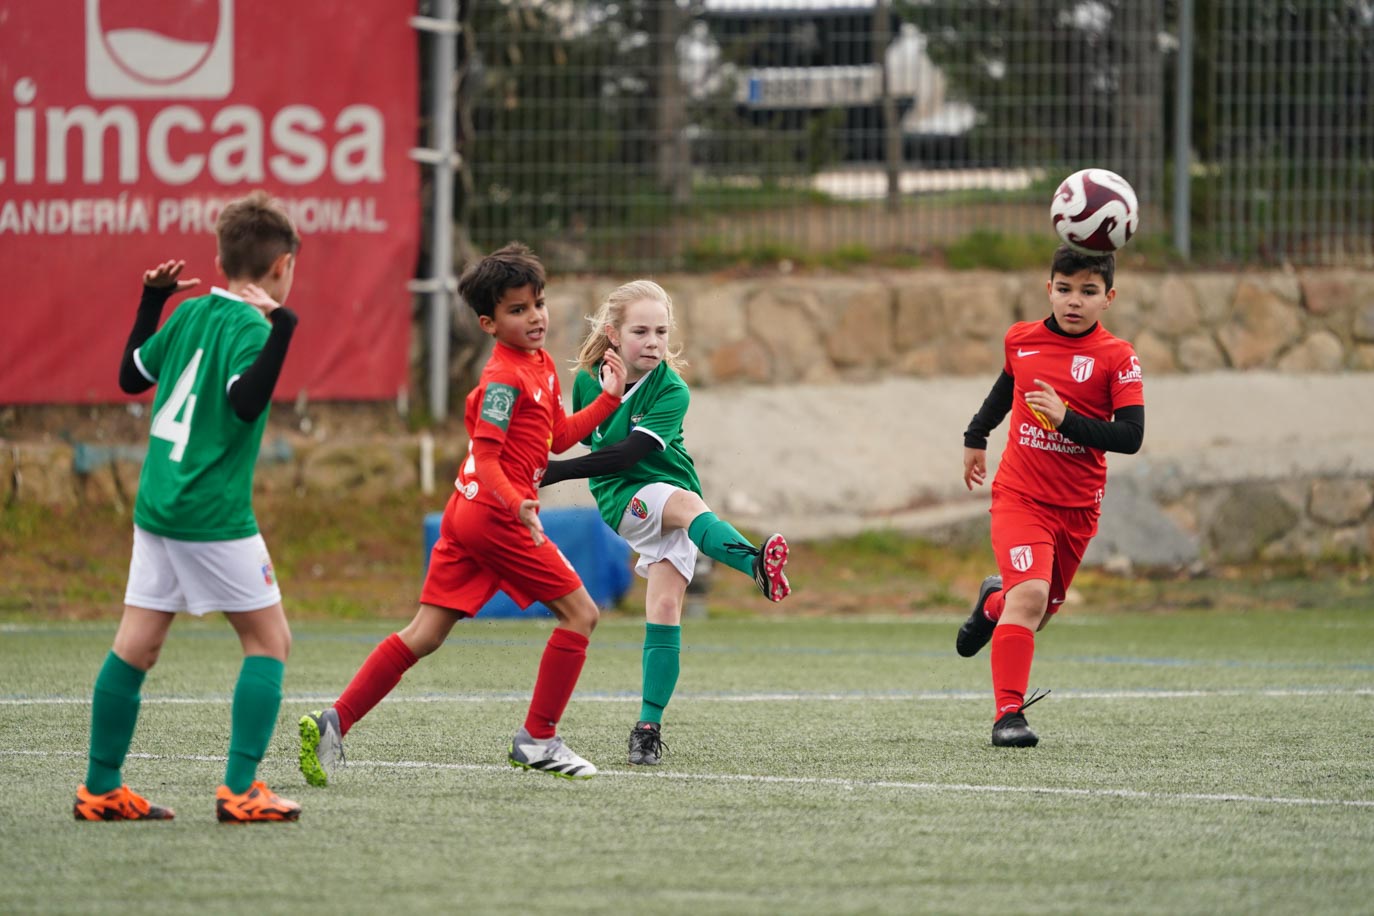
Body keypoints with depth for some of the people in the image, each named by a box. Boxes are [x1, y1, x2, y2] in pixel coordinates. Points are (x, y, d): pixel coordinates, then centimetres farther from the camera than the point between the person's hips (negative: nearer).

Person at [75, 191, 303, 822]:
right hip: (214, 514, -8)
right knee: (268, 640, 0)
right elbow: (245, 402, -27)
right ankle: (240, 789, -7)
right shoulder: (250, 327, -12)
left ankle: (101, 789, 10)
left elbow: (132, 375, 21)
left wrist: (151, 300, 28)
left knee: (136, 646, 8)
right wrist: (280, 332, -31)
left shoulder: (191, 313, 10)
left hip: (156, 505, 8)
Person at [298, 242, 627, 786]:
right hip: (495, 515, -9)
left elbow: (559, 436, 27)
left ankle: (334, 721, -5)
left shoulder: (541, 364, 17)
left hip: (467, 512, 9)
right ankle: (537, 739, 4)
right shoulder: (506, 377, -13)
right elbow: (486, 458, -20)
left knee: (425, 634, 4)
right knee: (580, 612, 0)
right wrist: (516, 505, -34)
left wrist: (608, 399, 21)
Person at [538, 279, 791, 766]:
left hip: (673, 492, 0)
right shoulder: (589, 380, 0)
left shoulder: (671, 390, -12)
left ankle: (649, 726, -6)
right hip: (622, 499, 0)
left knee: (664, 608, -13)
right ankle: (756, 562, -63)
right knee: (687, 503, -33)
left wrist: (556, 471, -26)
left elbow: (629, 452, -22)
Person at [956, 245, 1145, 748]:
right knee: (1030, 595, -23)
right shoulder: (1021, 340, -1)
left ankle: (994, 603, 52)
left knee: (1041, 609, 16)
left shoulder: (1117, 358, -10)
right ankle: (1009, 713, -20)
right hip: (1019, 496, -1)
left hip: (1077, 508, 1)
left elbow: (1130, 437, -18)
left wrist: (1067, 418, -29)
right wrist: (976, 437, 33)